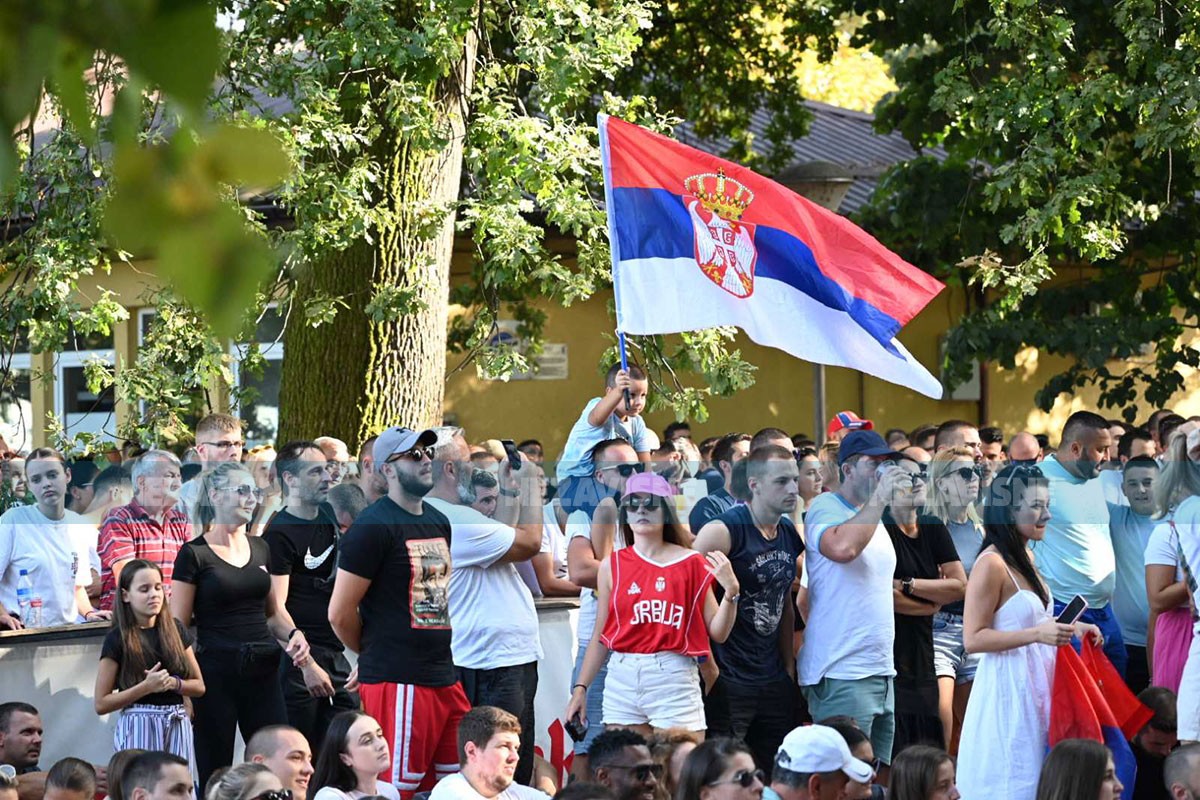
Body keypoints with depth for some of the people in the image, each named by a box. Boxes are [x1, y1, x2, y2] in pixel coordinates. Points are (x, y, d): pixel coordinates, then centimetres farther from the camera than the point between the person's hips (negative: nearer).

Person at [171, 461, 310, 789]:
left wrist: (292, 633, 2)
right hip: (217, 673, -5)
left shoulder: (260, 548, 12)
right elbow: (178, 625, -5)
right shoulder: (194, 554, -4)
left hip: (262, 673, 5)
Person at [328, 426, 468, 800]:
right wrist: (376, 653, 4)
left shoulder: (439, 522, 15)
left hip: (445, 680, 8)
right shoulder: (373, 527, -10)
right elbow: (340, 613, -11)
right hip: (397, 683, -8)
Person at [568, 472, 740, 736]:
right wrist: (580, 687, 8)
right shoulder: (613, 566, 9)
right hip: (622, 681, 3)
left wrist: (731, 592, -13)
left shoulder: (691, 564, 2)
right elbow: (601, 637, 12)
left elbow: (717, 633, 2)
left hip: (673, 680, -2)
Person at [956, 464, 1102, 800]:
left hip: (1035, 681, 9)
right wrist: (1037, 634, -26)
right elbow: (973, 638, -20)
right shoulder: (991, 564, -17)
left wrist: (1069, 628, 9)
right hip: (1008, 686, -9)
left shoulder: (1025, 558, 11)